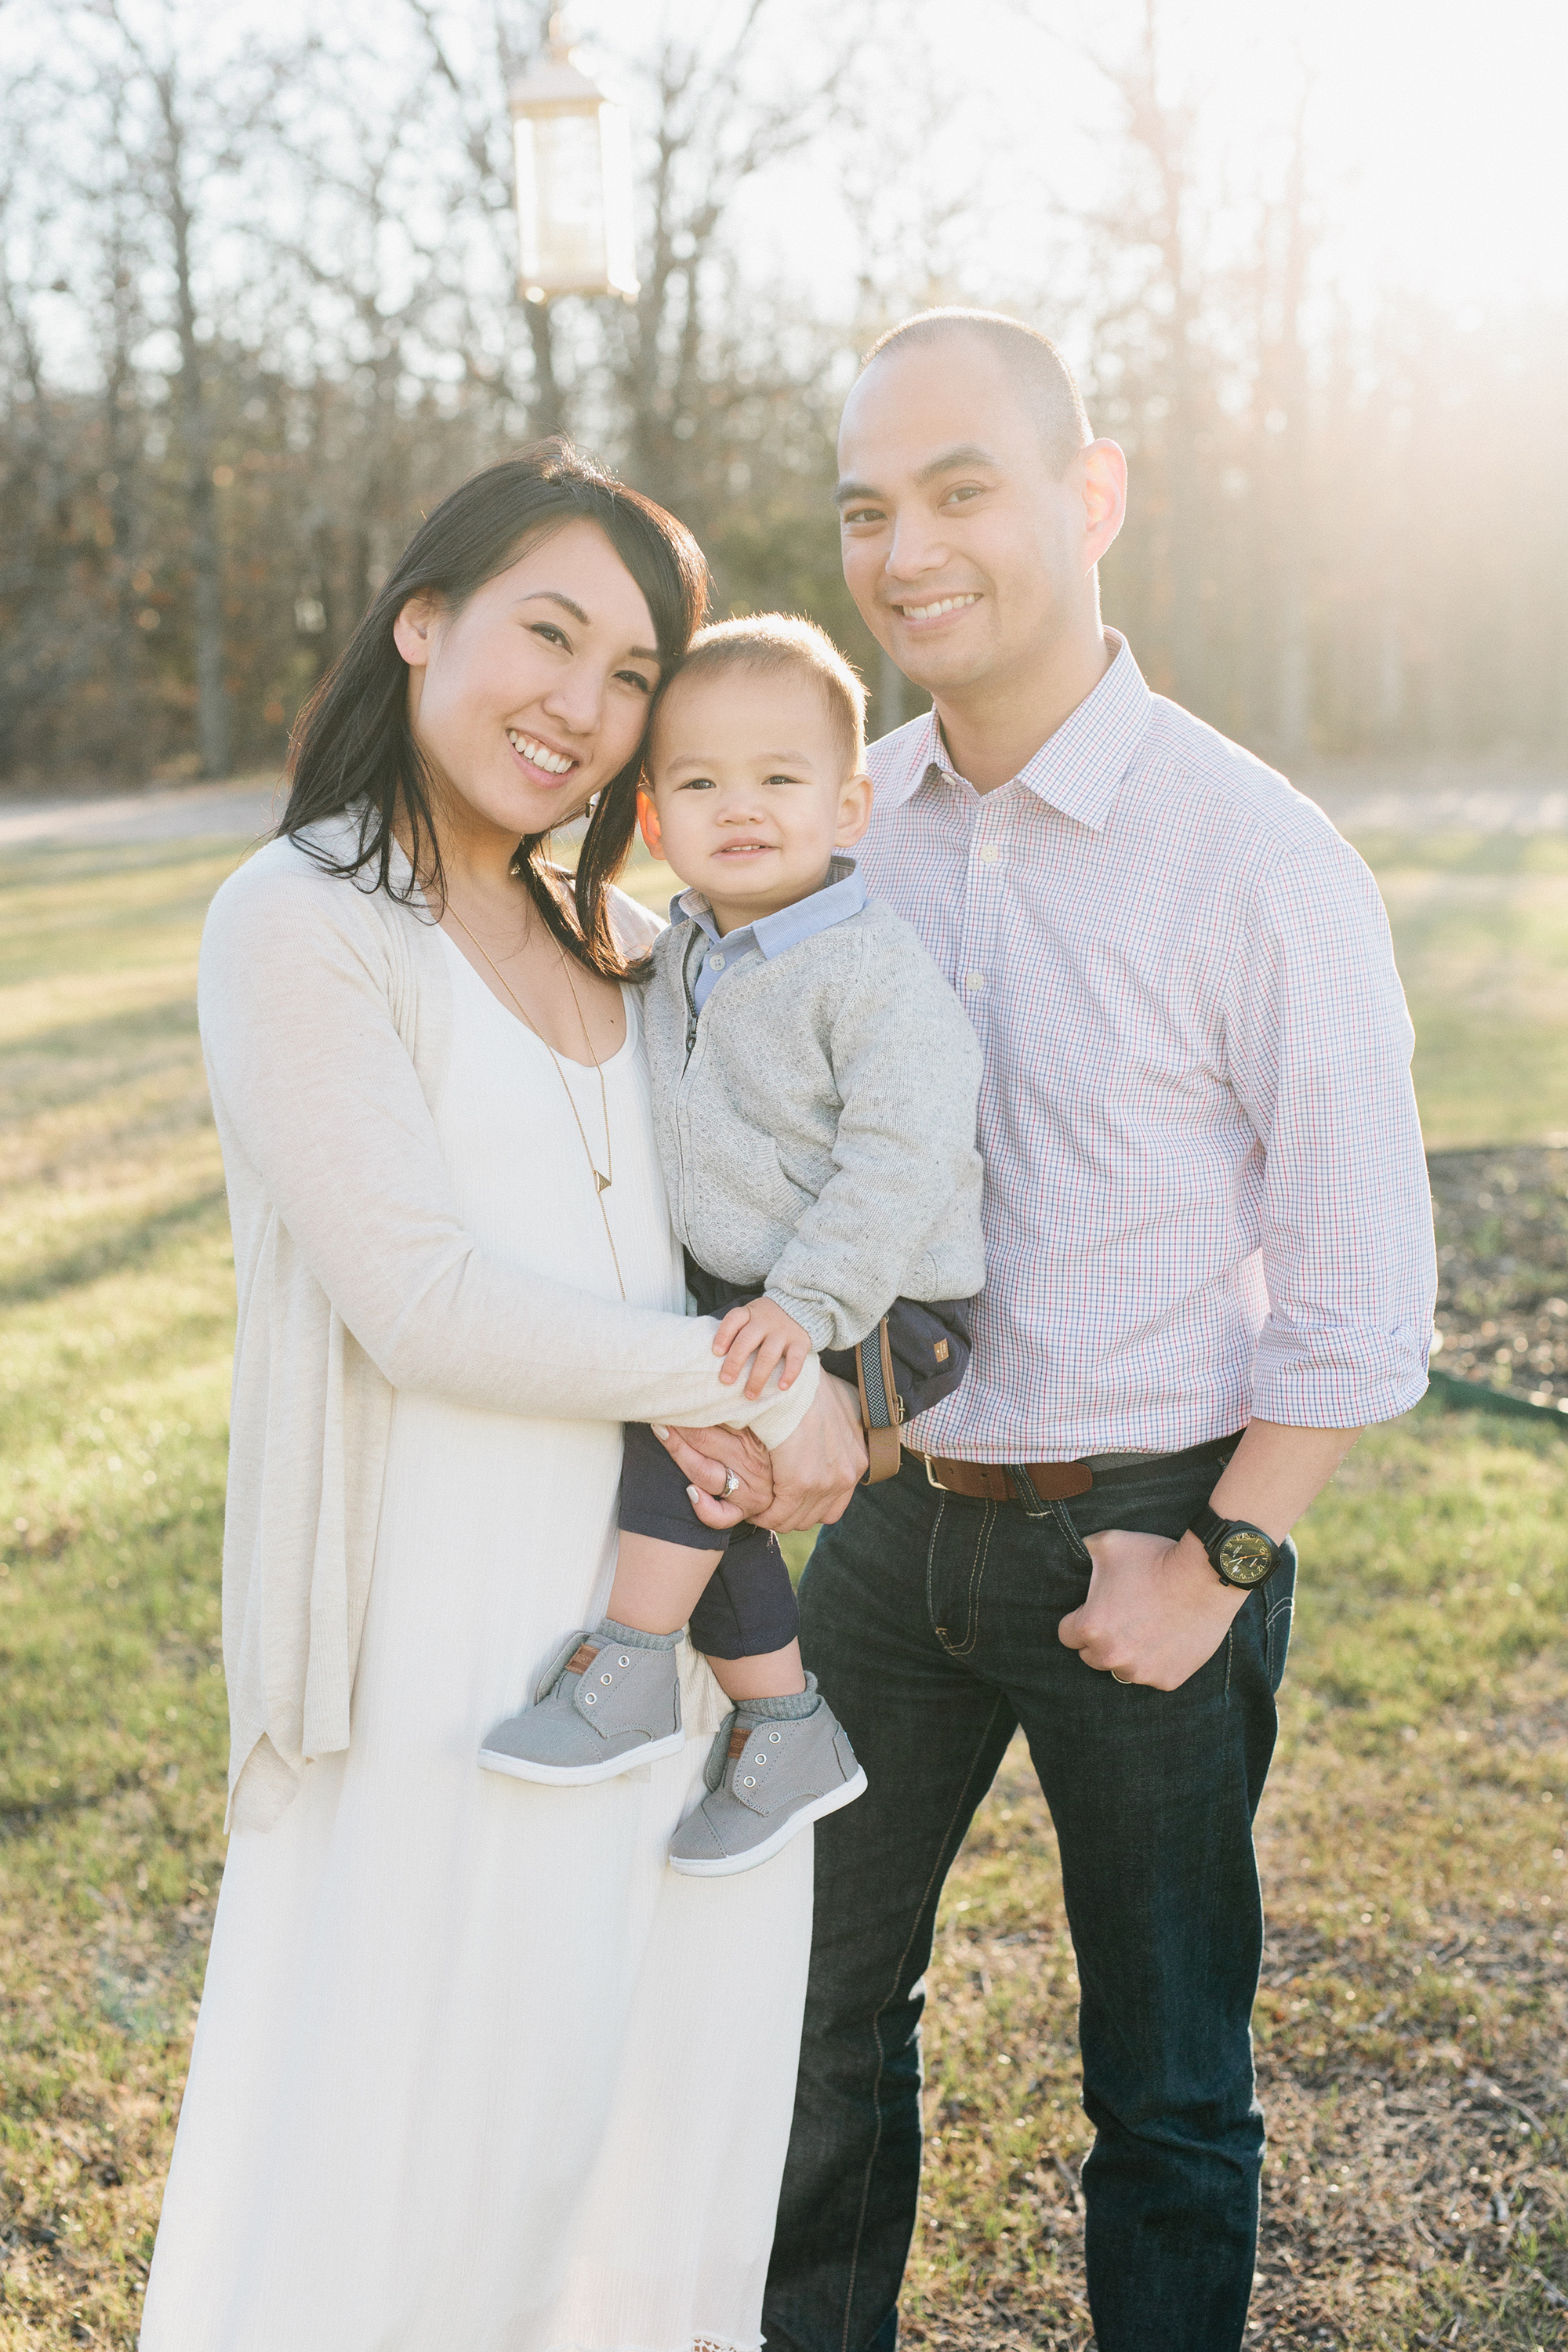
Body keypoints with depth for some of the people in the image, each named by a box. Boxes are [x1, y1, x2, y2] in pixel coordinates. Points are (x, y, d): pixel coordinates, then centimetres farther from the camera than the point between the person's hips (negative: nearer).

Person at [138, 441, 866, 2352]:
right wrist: (763, 1388, -12)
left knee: (639, 2060, 19)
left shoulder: (594, 938, 11)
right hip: (455, 1613, -7)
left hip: (653, 1597, 7)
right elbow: (428, 1309, -18)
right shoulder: (298, 924, -12)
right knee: (421, 2105, 6)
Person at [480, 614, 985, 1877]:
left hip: (878, 1316, -8)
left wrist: (811, 1303, -30)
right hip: (739, 1294, 8)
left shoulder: (872, 966, -17)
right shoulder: (681, 957, 8)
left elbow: (905, 1153, -24)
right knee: (709, 1506, 5)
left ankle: (628, 1674, -11)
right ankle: (787, 1734, 21)